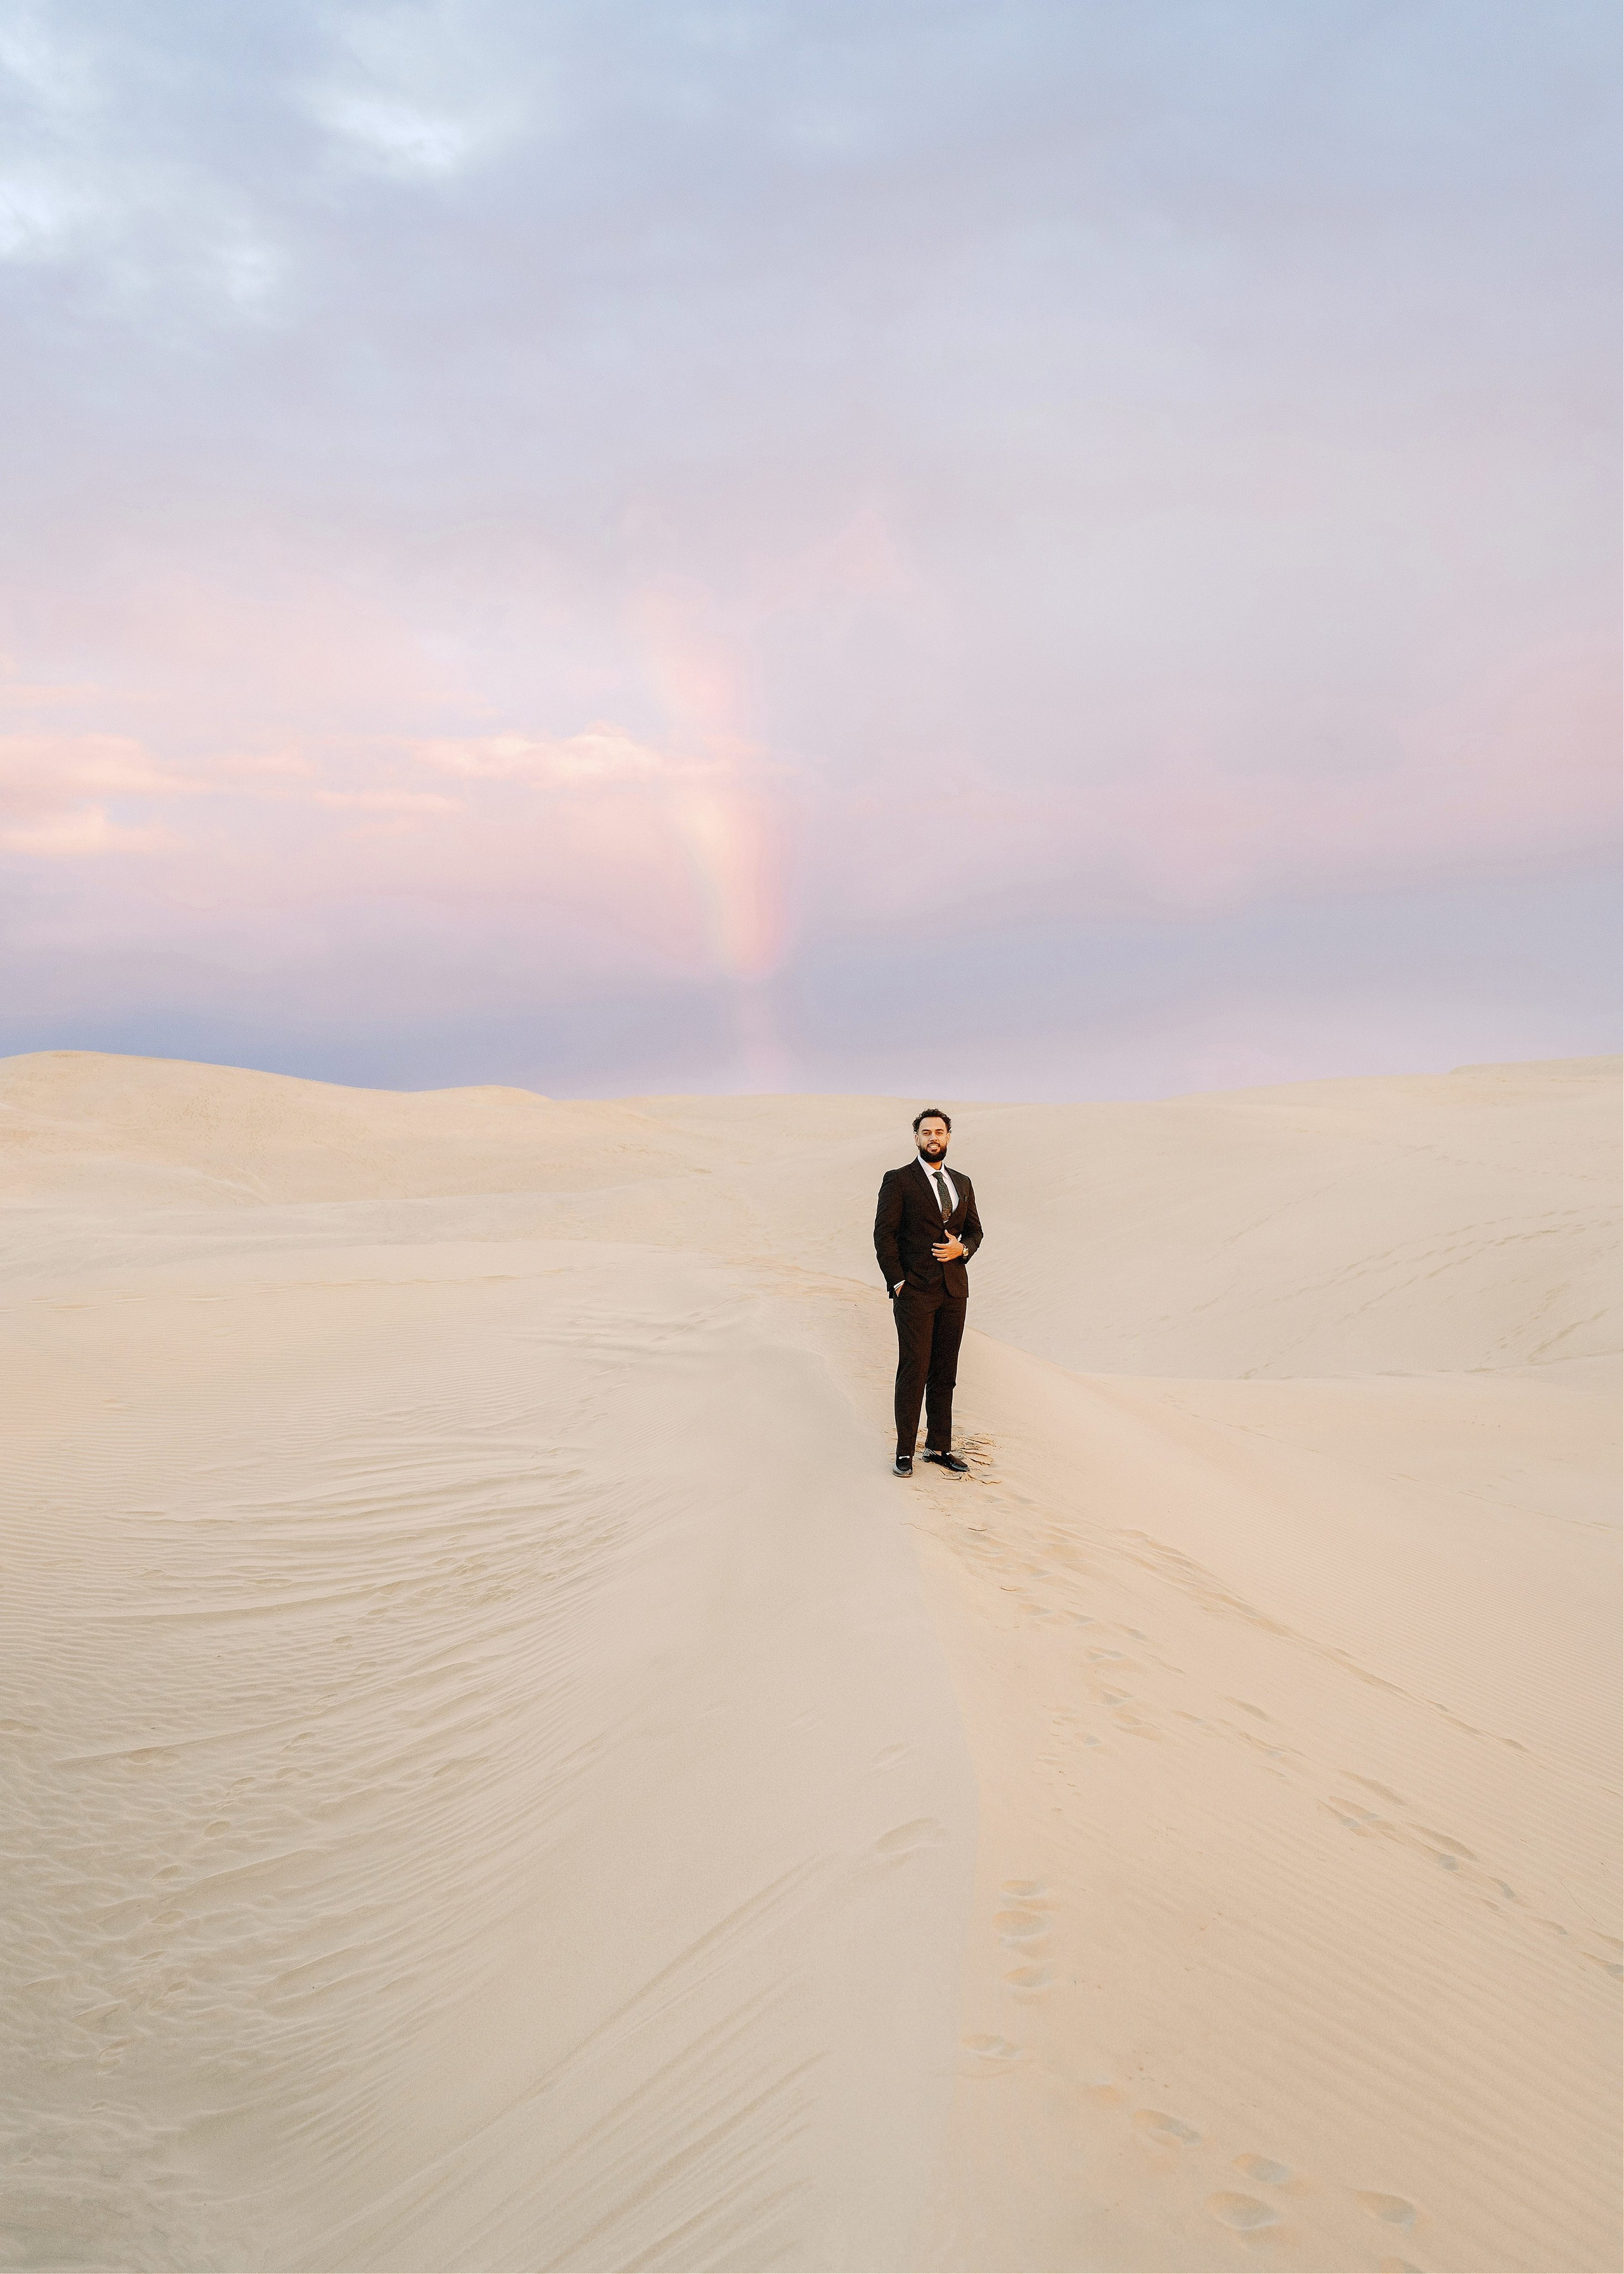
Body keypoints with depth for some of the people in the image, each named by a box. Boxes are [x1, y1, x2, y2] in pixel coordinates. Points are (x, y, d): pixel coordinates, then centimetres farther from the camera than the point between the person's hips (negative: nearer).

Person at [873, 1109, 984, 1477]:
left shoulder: (962, 1183, 14)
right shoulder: (898, 1180, -2)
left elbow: (974, 1230, 19)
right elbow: (884, 1233, -6)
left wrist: (961, 1249, -3)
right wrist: (897, 1282, -12)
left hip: (954, 1291, 5)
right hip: (915, 1291, -5)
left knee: (945, 1374, 8)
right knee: (914, 1371, -6)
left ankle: (939, 1447, 16)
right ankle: (905, 1451, 1)